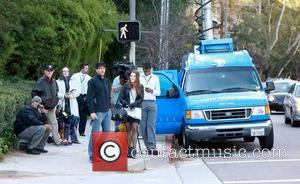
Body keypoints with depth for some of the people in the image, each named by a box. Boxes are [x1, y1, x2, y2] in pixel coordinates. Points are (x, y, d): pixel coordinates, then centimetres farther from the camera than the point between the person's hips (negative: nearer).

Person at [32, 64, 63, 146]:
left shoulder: (54, 81, 10)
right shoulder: (41, 81, -12)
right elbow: (34, 93, -13)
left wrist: (55, 101, 14)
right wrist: (40, 102, -13)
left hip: (51, 107, 7)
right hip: (43, 106, -7)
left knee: (54, 123, 6)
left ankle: (57, 140, 9)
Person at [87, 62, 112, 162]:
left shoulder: (107, 81, 15)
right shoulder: (93, 81, -6)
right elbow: (89, 97, -11)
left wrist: (109, 107, 13)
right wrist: (92, 111, -16)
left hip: (107, 111, 7)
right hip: (97, 112, -7)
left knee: (108, 133, 7)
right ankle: (92, 155, 2)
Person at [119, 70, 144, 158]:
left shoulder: (140, 87, 6)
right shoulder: (125, 87, 6)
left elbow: (141, 99, 0)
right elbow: (120, 98, 4)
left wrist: (132, 105, -12)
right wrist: (127, 105, -11)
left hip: (136, 110, -1)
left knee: (134, 128, -7)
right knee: (128, 129, 2)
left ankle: (134, 148, -8)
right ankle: (129, 148, 5)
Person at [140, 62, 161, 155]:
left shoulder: (155, 78, 15)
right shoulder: (139, 78, 10)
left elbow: (158, 92, 14)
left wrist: (152, 91, -5)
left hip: (152, 103, 0)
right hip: (141, 103, 0)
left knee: (151, 125, -10)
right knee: (143, 126, -3)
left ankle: (152, 147, -17)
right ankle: (148, 146, 3)